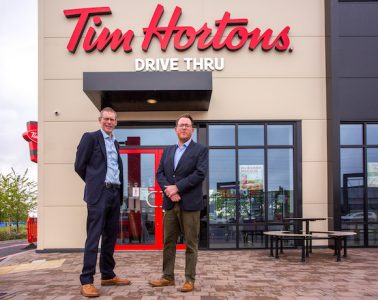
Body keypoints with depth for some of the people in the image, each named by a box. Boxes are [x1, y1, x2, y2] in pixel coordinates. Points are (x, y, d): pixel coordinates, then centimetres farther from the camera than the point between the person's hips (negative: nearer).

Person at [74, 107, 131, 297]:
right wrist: (94, 182, 7)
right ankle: (86, 281, -6)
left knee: (111, 236, 11)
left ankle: (108, 275, 20)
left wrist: (120, 190, 12)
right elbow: (79, 165, -3)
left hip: (115, 193, 7)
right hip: (99, 193, -7)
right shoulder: (90, 137, -2)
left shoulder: (115, 143, 19)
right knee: (94, 237, -9)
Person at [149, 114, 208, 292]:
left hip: (190, 203, -5)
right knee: (168, 242, 9)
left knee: (191, 244, 1)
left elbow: (200, 173, -12)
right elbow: (160, 173, 8)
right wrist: (168, 190, -11)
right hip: (170, 203, 5)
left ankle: (190, 279, 9)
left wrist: (177, 187, -15)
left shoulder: (201, 150, 0)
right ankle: (168, 277, 18)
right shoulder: (168, 151, 16)